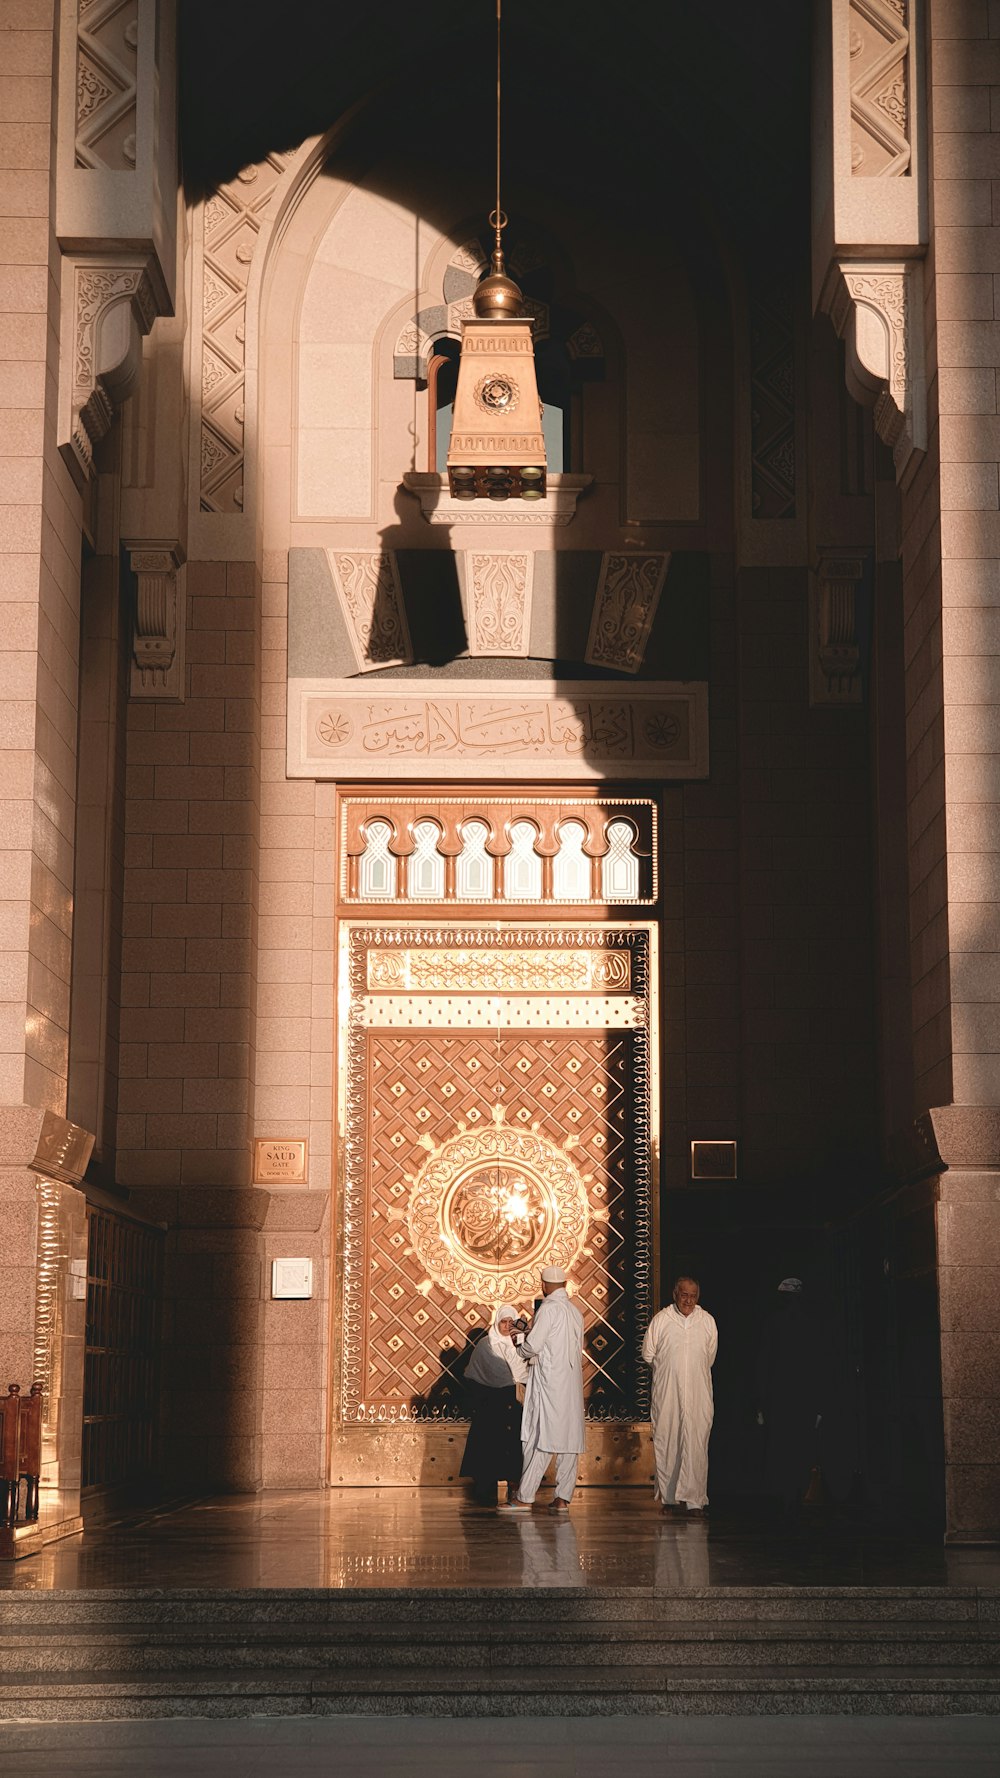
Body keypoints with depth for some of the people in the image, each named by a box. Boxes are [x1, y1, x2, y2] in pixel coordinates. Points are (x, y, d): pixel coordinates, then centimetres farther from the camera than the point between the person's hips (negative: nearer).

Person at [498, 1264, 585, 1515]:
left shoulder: (549, 1308, -10)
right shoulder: (575, 1311, 13)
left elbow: (533, 1345, -14)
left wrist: (522, 1351, 9)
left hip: (549, 1383, -7)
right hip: (572, 1382, 7)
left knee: (540, 1440, -7)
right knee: (570, 1442, 5)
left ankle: (524, 1497, -5)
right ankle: (563, 1498, 5)